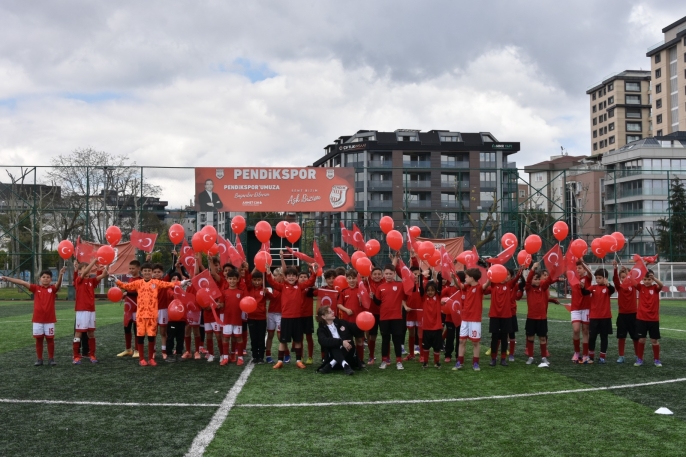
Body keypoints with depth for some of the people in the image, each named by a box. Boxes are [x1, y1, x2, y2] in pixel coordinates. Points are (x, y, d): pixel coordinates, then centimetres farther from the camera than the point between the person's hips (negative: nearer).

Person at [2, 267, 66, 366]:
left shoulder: (53, 288, -2)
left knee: (50, 339, 4)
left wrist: (60, 275, -44)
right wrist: (7, 278, -6)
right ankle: (39, 359, 17)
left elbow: (58, 284, -22)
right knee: (38, 339, 7)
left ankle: (51, 359, 14)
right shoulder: (36, 288, 2)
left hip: (50, 319, -2)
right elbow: (22, 283, -3)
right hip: (37, 319, 2)